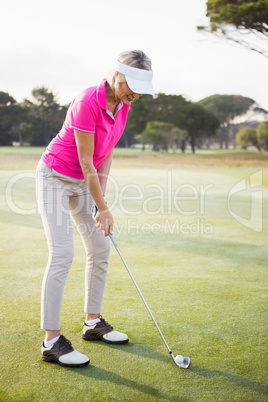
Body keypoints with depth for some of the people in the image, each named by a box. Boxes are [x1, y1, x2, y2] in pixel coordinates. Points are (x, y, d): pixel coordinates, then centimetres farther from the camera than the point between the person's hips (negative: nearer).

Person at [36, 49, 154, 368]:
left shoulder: (122, 104, -2)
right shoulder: (87, 103, -27)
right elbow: (86, 162, -23)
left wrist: (101, 191, -3)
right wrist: (103, 208, -16)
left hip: (84, 180, 8)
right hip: (56, 177, -8)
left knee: (100, 249, 8)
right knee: (62, 253, -14)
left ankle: (93, 323, 22)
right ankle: (51, 341, -7)